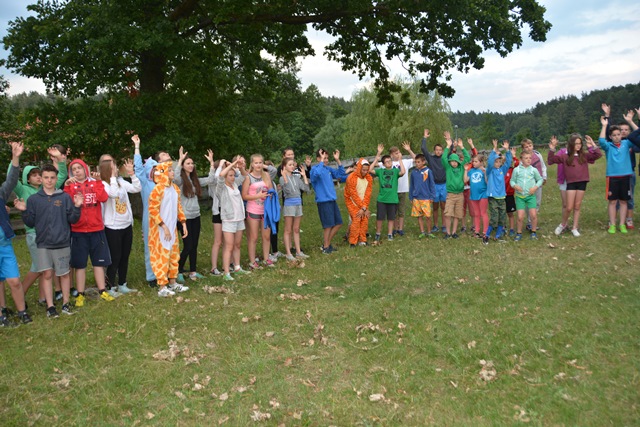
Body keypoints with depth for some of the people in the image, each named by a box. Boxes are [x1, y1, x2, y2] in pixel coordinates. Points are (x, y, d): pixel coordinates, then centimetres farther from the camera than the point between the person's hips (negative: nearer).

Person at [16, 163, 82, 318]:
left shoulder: (65, 197, 0)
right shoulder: (33, 198, 3)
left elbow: (72, 220, -1)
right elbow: (31, 223, 5)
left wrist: (77, 207, -17)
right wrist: (24, 211, -11)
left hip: (62, 244, -1)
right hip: (43, 244, 1)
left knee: (64, 274, 8)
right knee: (47, 274, 1)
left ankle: (66, 303, 21)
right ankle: (50, 306, 10)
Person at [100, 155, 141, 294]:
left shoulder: (121, 181, 5)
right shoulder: (102, 184, -13)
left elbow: (137, 188, -2)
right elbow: (113, 193, -31)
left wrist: (131, 173, -7)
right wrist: (112, 176, -26)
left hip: (127, 225, 6)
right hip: (112, 228, -6)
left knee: (125, 256, 14)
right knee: (115, 258, 0)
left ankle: (122, 285, 26)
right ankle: (111, 287, 13)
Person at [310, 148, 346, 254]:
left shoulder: (328, 169, 11)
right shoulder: (314, 169, -10)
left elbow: (340, 174, 13)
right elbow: (317, 173, -33)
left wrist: (337, 160, 4)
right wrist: (321, 161, -25)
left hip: (332, 200, 8)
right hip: (323, 201, -8)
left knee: (338, 223, 12)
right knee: (328, 225, -1)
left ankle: (327, 243, 25)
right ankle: (325, 247, 15)